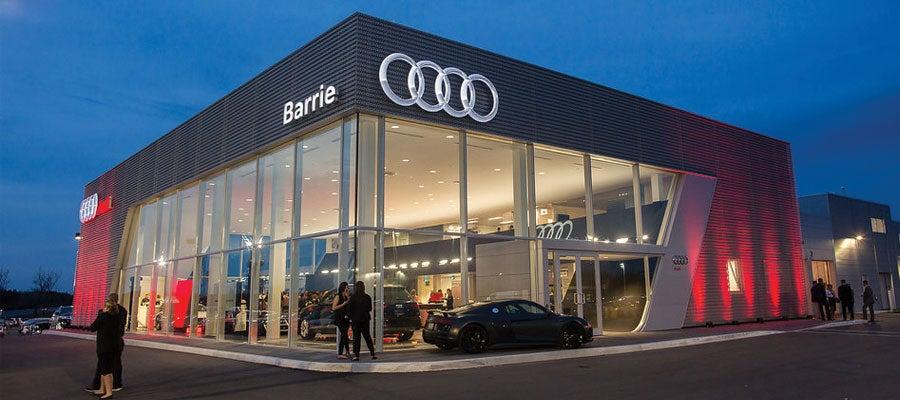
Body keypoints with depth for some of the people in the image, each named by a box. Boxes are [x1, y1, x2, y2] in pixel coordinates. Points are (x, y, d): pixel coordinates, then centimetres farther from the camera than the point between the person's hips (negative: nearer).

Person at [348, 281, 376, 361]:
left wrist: (350, 319, 2)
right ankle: (373, 354, 11)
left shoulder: (352, 297, -11)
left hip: (355, 319, -3)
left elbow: (351, 309, -9)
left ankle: (356, 355, 0)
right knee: (367, 336, 12)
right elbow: (370, 309, 3)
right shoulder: (367, 297, -3)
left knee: (356, 337, 4)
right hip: (365, 319, 3)